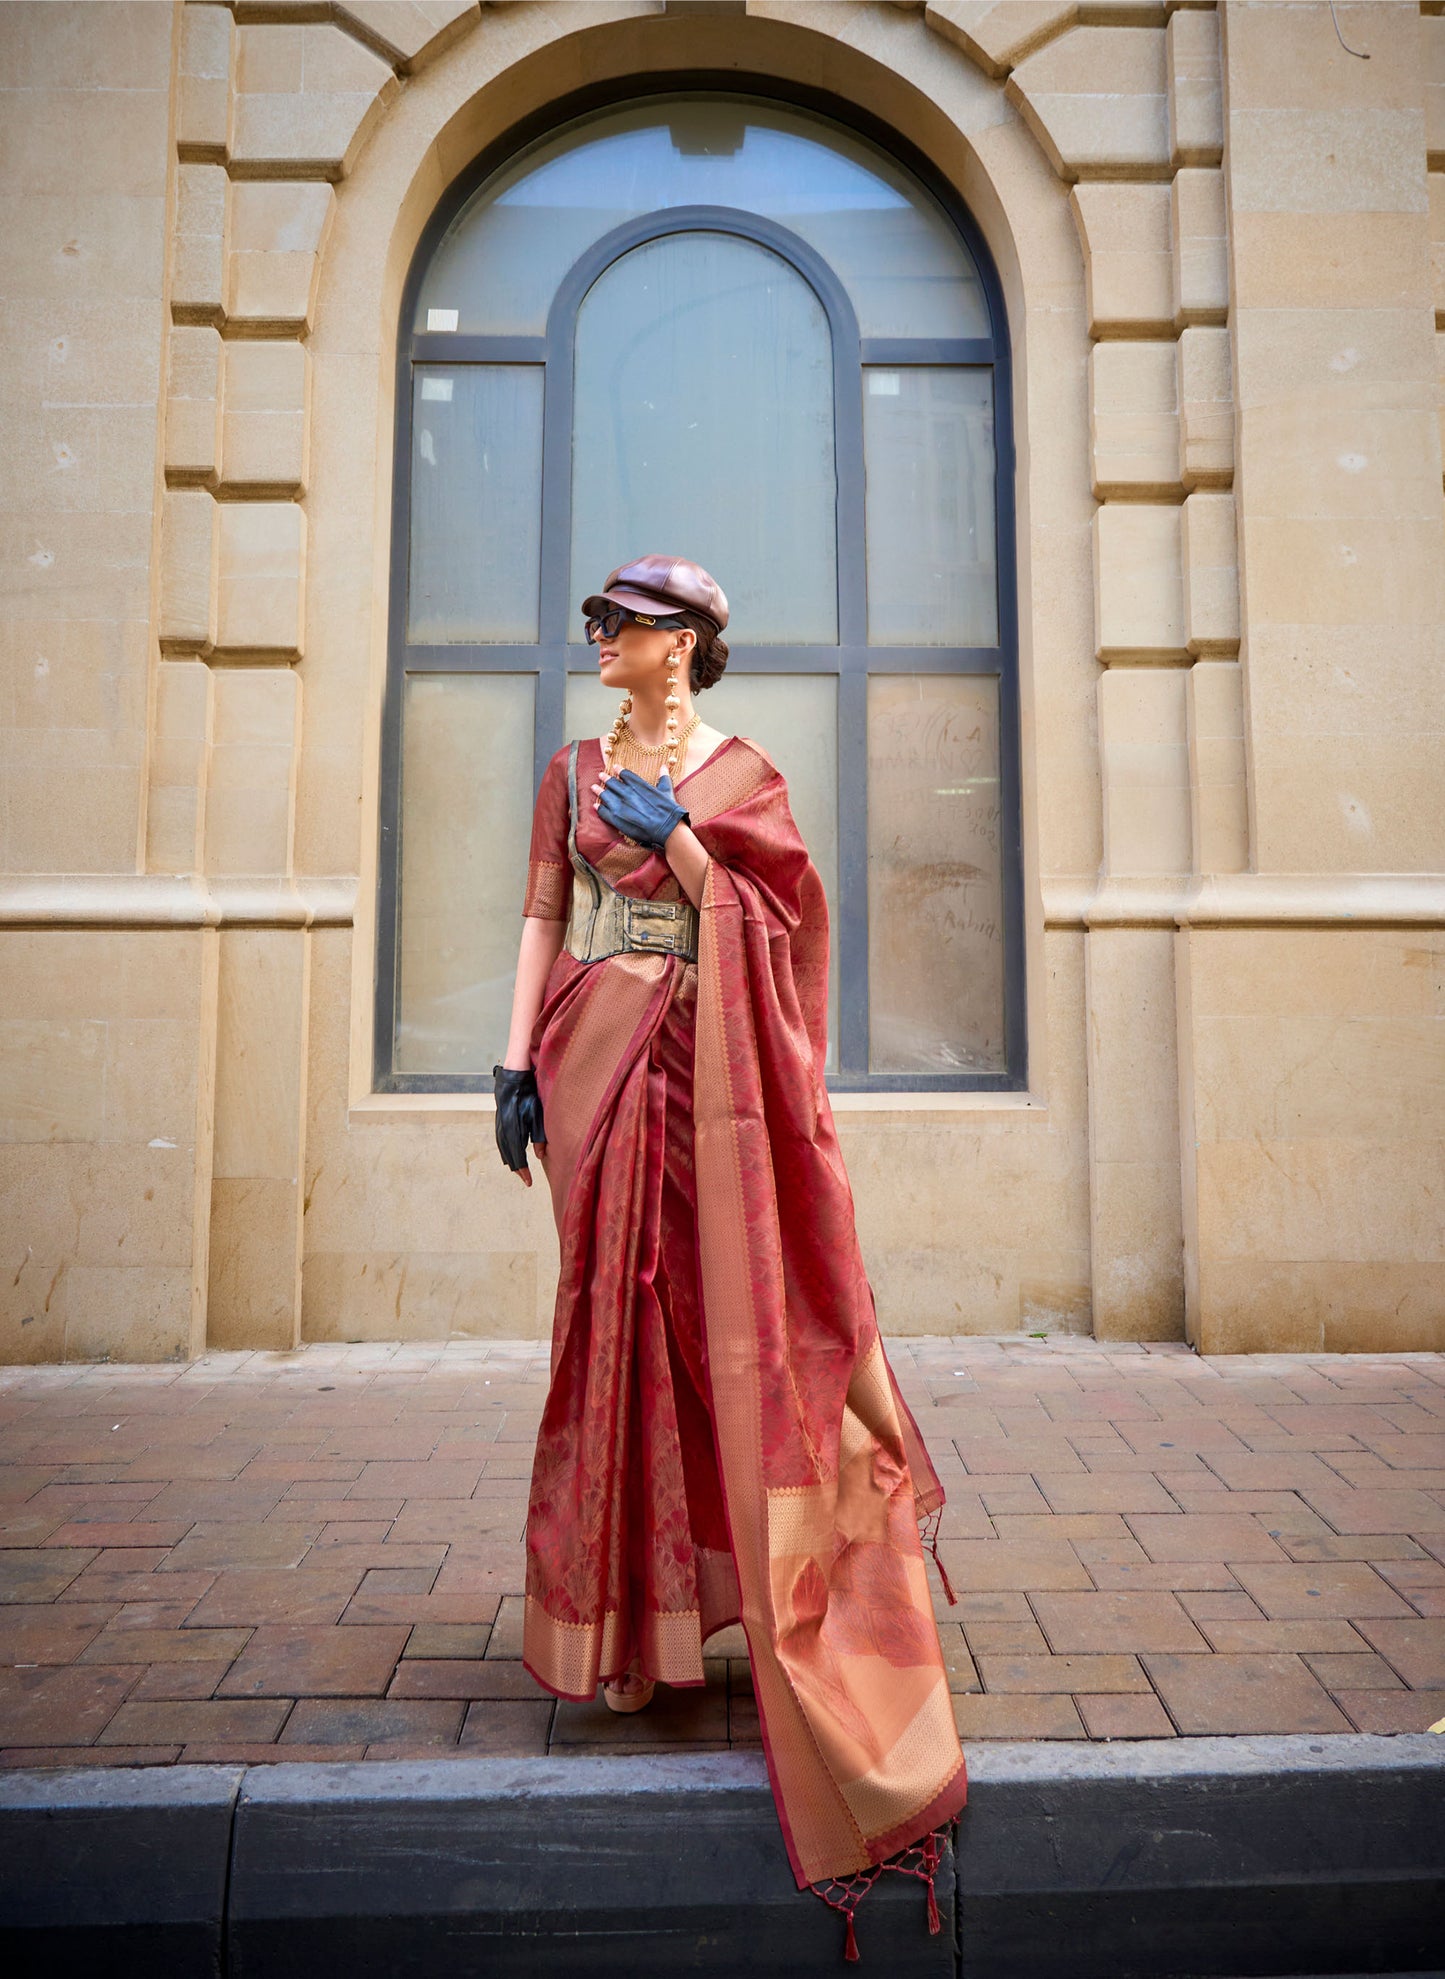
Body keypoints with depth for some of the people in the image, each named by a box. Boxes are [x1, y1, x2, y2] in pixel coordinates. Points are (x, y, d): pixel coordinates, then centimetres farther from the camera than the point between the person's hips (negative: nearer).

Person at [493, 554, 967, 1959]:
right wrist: (517, 1059, 1)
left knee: (727, 1301, -4)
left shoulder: (741, 771, 8)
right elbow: (542, 917, 10)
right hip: (598, 1056, 2)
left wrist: (677, 835, -12)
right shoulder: (575, 770, 15)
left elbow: (761, 921, -2)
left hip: (704, 1069, -2)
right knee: (617, 1306, 1)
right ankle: (620, 1610, 14)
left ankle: (764, 1590, 13)